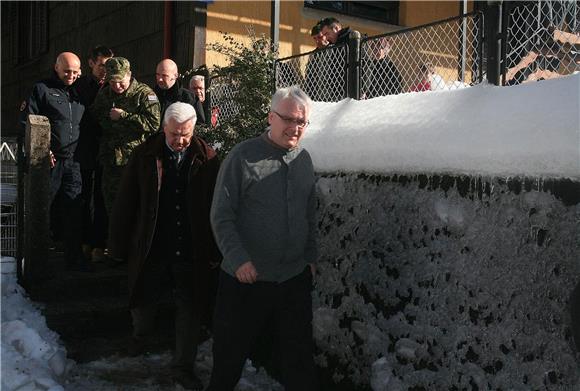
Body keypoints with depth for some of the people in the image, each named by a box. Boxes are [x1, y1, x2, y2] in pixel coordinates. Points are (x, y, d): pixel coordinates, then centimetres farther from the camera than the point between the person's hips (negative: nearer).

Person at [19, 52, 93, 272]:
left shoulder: (80, 93, 16)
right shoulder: (42, 89, 1)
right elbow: (26, 122, -4)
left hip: (73, 161, 4)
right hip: (49, 160, -4)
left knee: (74, 210, 3)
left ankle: (74, 257, 10)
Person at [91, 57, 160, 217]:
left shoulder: (144, 94, -6)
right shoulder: (103, 94, 13)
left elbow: (153, 123, -18)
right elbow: (94, 119, 28)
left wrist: (123, 116, -16)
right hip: (110, 161, 6)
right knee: (111, 205, 14)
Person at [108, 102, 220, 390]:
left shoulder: (207, 159, -6)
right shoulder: (144, 155, -5)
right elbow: (125, 202, -1)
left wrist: (214, 250, 0)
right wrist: (119, 245, 0)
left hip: (191, 251, 0)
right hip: (151, 248, 1)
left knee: (190, 311, 9)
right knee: (142, 302, 19)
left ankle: (183, 366, 26)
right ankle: (140, 334, 51)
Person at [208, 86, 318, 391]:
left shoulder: (303, 159, 7)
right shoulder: (242, 157, -10)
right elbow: (221, 217, -11)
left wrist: (310, 257, 11)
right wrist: (239, 259, -18)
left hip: (295, 279, 4)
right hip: (245, 279, -4)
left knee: (299, 358, 12)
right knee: (230, 356, 11)